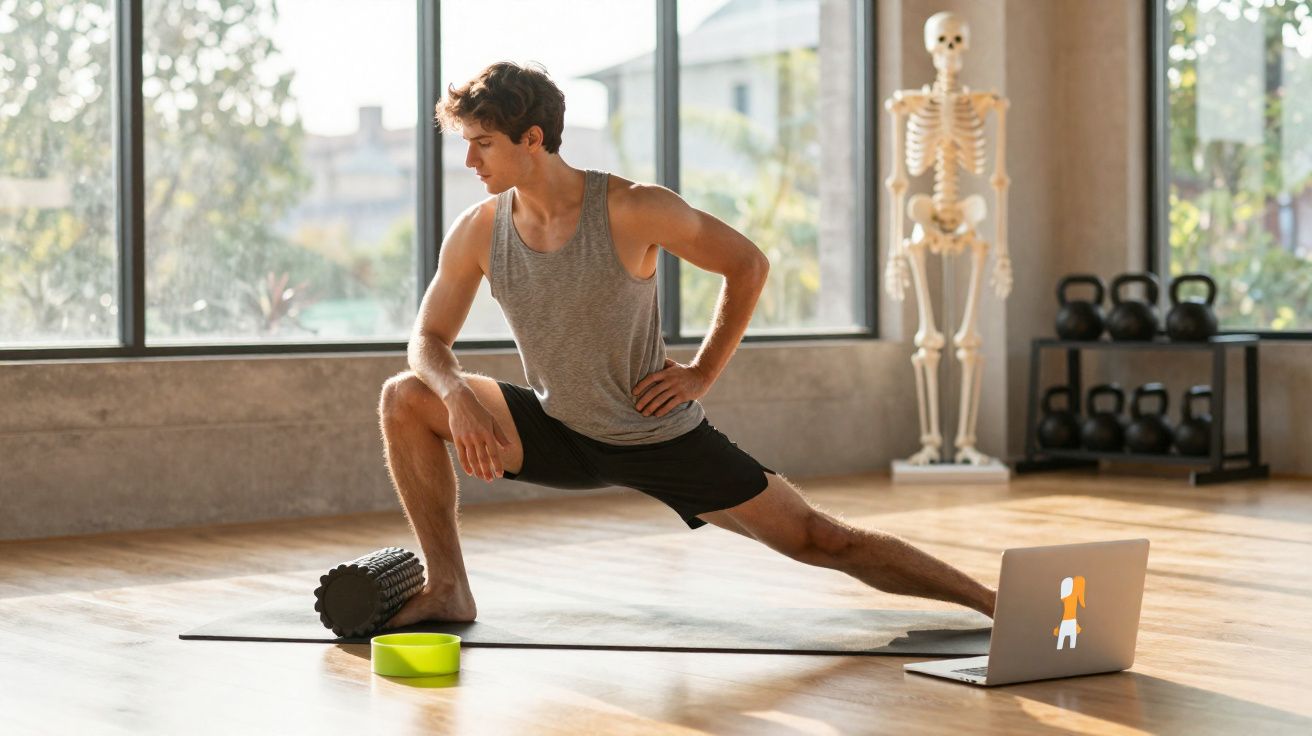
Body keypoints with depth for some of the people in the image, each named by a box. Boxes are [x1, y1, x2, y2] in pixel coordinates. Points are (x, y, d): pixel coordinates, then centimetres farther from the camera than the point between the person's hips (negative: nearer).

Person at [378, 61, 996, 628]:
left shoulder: (631, 211, -21)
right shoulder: (476, 232, -9)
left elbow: (747, 265, -9)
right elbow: (429, 339, 0)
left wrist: (703, 372, -10)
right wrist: (458, 398, -21)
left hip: (662, 439, -4)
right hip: (558, 434, 4)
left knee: (820, 541, -6)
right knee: (404, 400, -10)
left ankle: (989, 602, 7)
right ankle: (448, 591, -2)